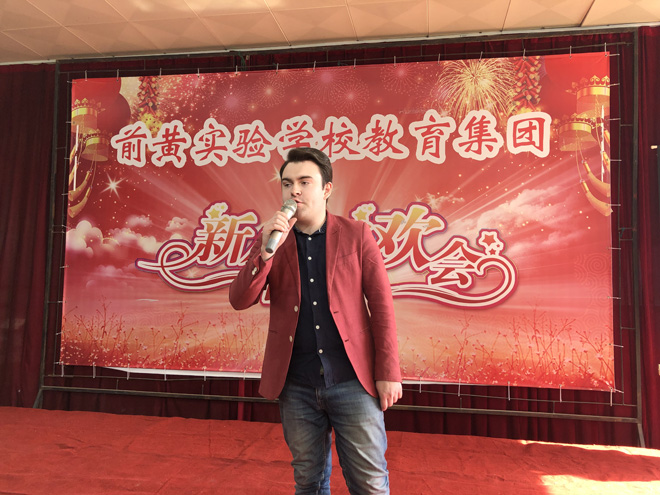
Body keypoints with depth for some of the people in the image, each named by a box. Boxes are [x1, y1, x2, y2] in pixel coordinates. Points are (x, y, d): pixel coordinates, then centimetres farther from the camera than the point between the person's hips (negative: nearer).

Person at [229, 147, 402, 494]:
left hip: (353, 380, -2)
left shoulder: (357, 234, -1)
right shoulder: (270, 239, 4)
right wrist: (266, 249, -19)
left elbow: (382, 306, -2)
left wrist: (388, 373, -5)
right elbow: (240, 300, -5)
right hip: (296, 384, 3)